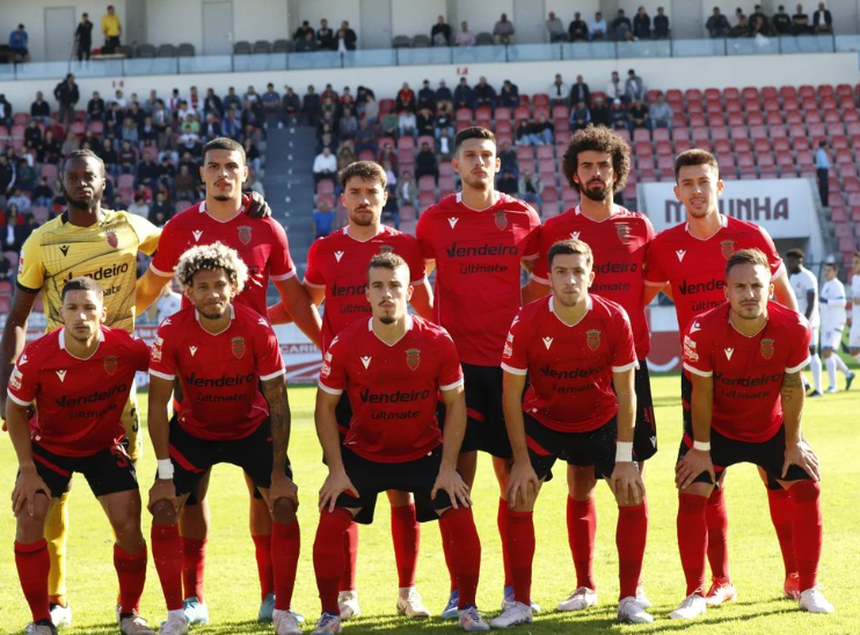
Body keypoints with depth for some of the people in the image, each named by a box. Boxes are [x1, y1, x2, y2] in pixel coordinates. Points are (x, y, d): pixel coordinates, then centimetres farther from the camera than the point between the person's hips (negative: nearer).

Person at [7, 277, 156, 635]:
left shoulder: (125, 348, -26)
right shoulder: (36, 357, -27)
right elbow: (16, 411, -10)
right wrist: (27, 469, -12)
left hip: (106, 446, 0)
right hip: (49, 444, 0)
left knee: (128, 525, -10)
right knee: (29, 518, -14)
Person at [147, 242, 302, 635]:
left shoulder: (257, 330, -24)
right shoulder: (171, 333, -22)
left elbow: (277, 403, -16)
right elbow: (158, 403, -14)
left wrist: (279, 473, -18)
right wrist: (165, 474, -17)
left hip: (252, 428, 0)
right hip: (193, 430, 1)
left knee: (284, 506, -13)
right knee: (163, 510, -12)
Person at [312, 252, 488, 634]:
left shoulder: (437, 342, -16)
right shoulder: (345, 345, -16)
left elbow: (455, 404, -7)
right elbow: (326, 406, -6)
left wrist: (448, 468, -12)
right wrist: (336, 470, -12)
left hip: (425, 453, 0)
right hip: (362, 454, 0)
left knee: (460, 517, -11)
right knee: (331, 522, -13)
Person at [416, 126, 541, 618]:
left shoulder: (522, 217, 5)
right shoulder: (436, 219, 3)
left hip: (509, 359, 1)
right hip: (457, 359, -1)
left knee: (512, 473, 3)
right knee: (458, 475, -2)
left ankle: (514, 585, 12)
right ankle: (459, 589, 4)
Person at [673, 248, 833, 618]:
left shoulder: (793, 328, -24)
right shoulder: (703, 331, -29)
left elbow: (792, 387, -11)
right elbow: (702, 392, -17)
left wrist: (793, 444, -4)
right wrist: (701, 449, -10)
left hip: (771, 428, 2)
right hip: (717, 428, -2)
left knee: (807, 488, -3)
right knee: (691, 496, -12)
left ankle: (808, 589, 11)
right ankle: (695, 595, 1)